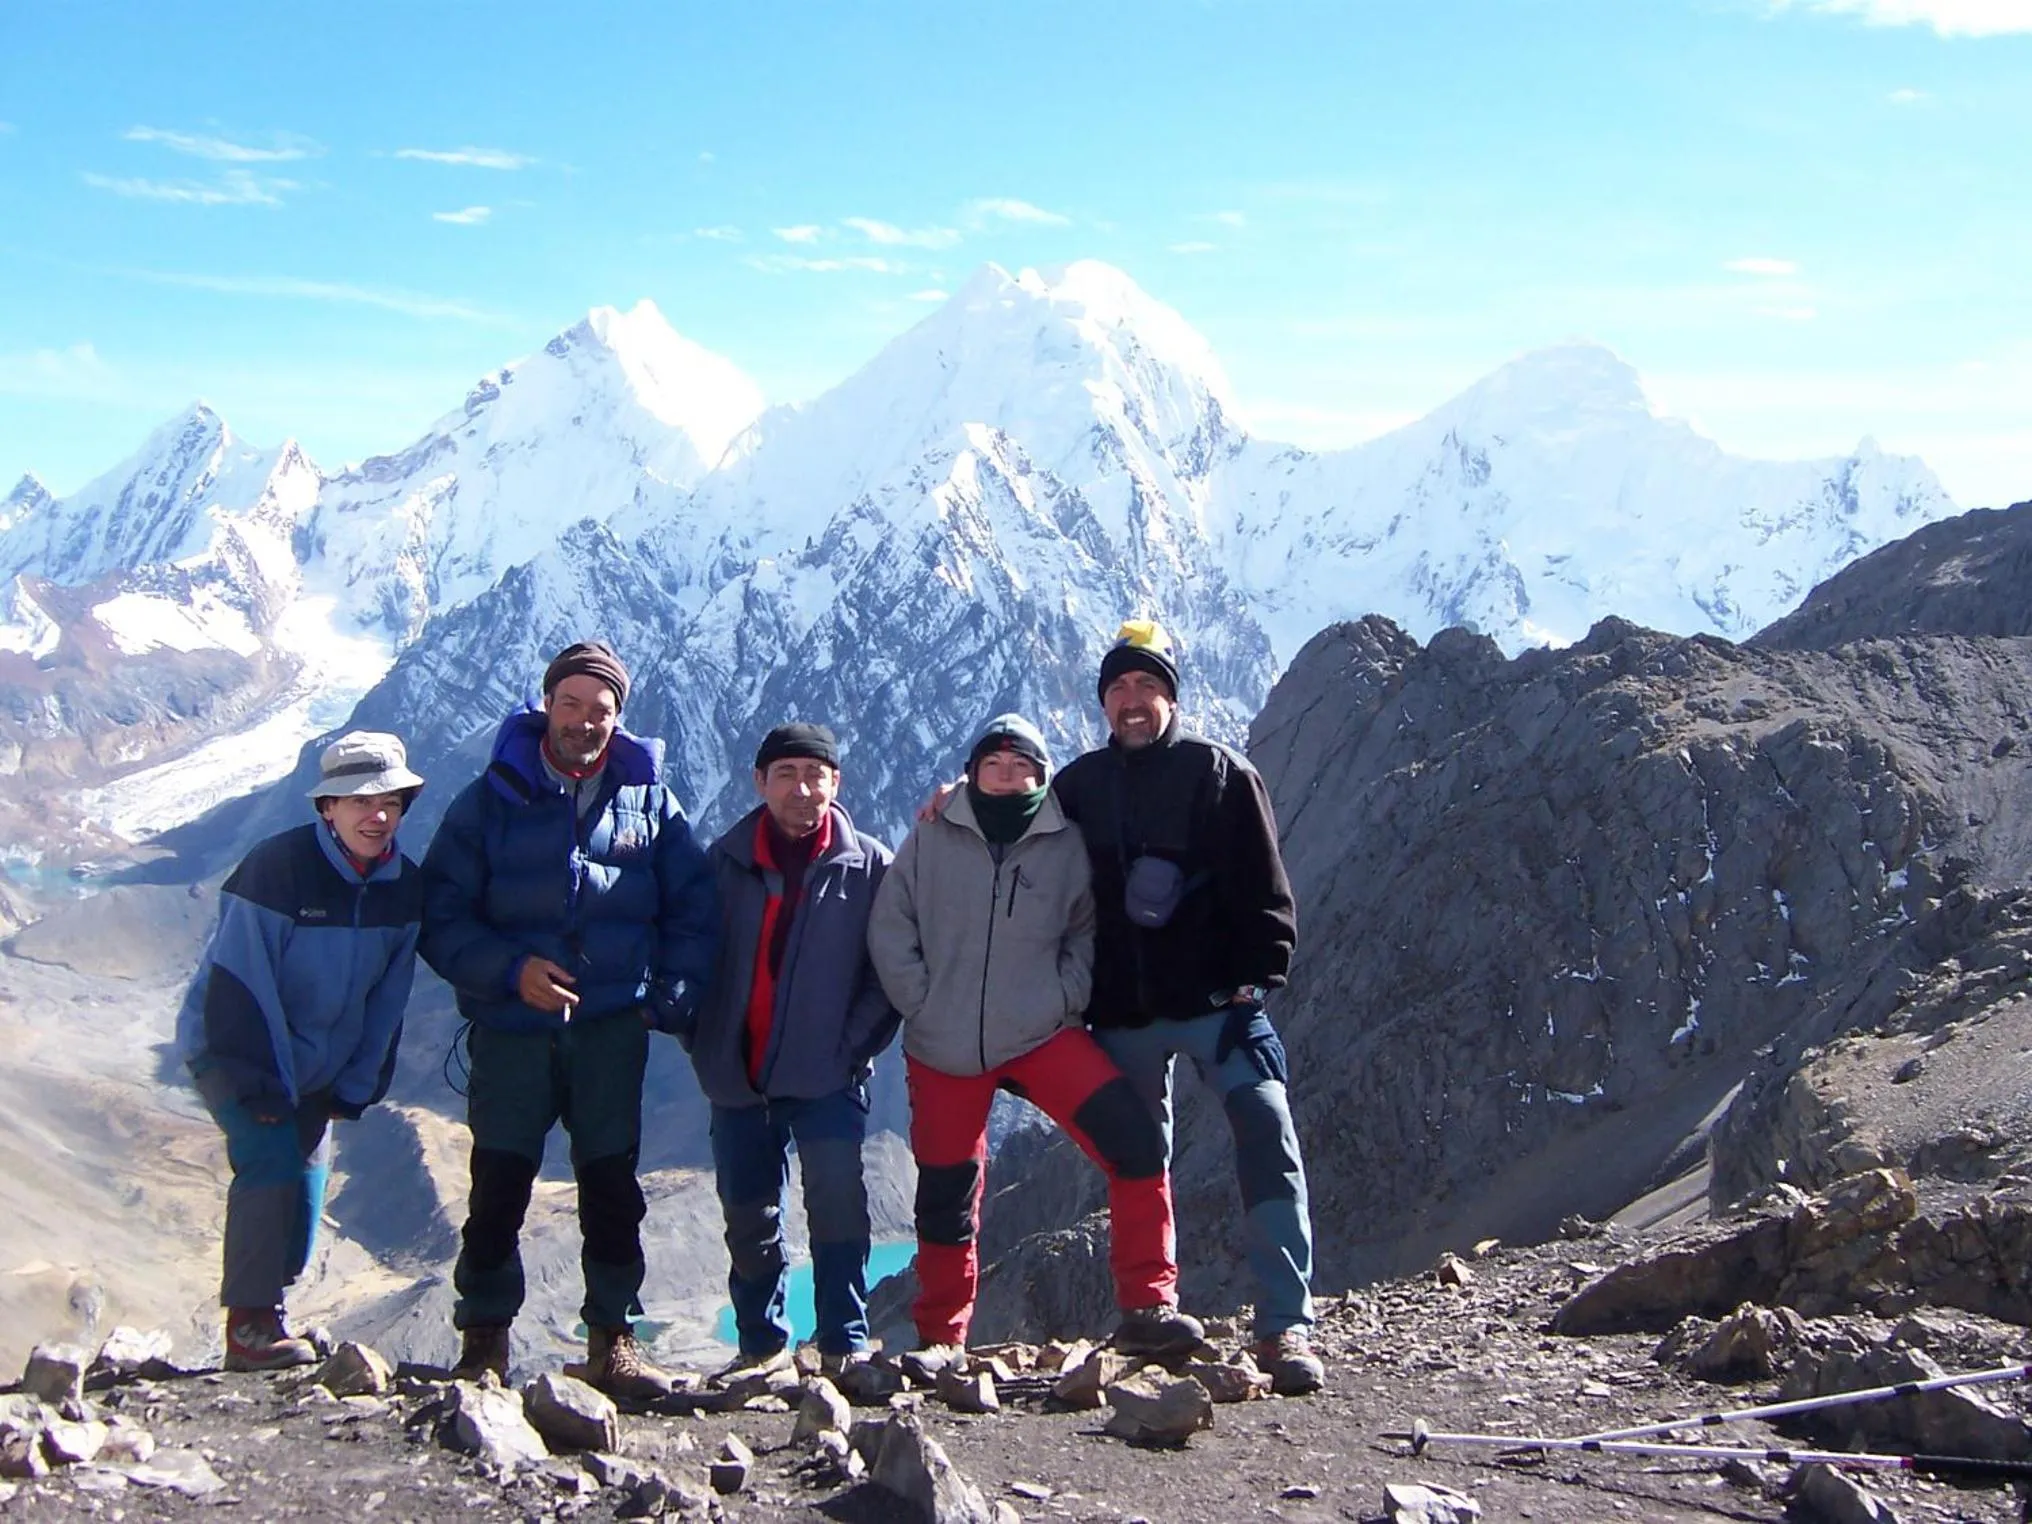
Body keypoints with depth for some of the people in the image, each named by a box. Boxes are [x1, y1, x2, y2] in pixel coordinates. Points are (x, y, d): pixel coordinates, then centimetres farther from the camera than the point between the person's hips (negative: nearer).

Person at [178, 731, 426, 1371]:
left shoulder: (404, 887, -5)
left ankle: (268, 1315, 19)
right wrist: (263, 1084, -20)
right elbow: (240, 982, -21)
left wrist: (356, 1089, 0)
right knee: (275, 1161, -19)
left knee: (307, 1180, 5)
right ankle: (247, 1324, -10)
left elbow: (387, 1000, 3)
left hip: (315, 1066, 6)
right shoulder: (277, 868, -23)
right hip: (230, 1049, -6)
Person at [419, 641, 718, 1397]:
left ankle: (613, 1339, 14)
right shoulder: (490, 801, 3)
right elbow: (441, 917, 0)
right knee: (499, 1185, -1)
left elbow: (693, 910, 12)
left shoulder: (649, 801, 8)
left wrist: (669, 995, -2)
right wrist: (510, 969, -15)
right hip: (512, 1028, -1)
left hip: (612, 1028, 1)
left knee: (612, 1186, 4)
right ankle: (482, 1341, 13)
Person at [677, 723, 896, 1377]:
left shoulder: (869, 866, -1)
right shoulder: (725, 862, 5)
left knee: (837, 1199, -14)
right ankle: (761, 1344, 25)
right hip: (736, 1074, 3)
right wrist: (701, 1045, 2)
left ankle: (845, 1343, -1)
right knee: (747, 1215, 9)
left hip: (827, 1076, -3)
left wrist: (853, 1047, -9)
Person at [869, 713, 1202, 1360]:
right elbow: (890, 928, 3)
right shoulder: (932, 838, 0)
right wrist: (924, 1003, -5)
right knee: (945, 1194, 10)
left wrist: (1064, 999, -4)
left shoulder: (1065, 845, 0)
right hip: (943, 1048, 0)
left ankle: (1147, 1307, -12)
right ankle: (939, 1341, 30)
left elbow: (1087, 931, 10)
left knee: (1135, 1139, -18)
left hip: (1042, 1036, 0)